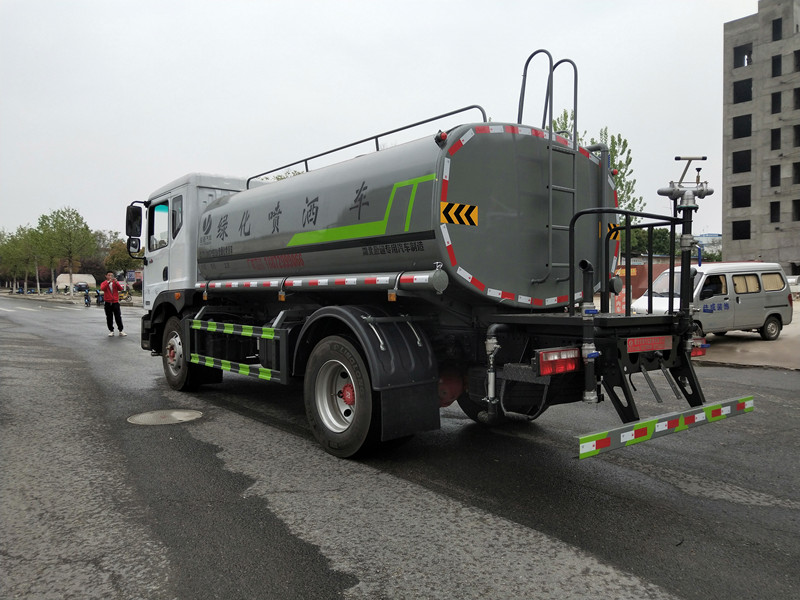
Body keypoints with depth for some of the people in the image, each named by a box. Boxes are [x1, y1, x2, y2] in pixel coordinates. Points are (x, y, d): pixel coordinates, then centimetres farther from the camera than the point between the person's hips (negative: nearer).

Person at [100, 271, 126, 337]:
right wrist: (108, 282, -26)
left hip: (115, 302, 0)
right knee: (109, 318, 4)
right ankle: (111, 331, 13)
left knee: (118, 317, -1)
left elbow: (120, 289, -8)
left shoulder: (115, 283, 8)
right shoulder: (104, 283, 4)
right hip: (107, 303, 0)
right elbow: (102, 288, -18)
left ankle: (121, 331, 4)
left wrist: (116, 282, -21)